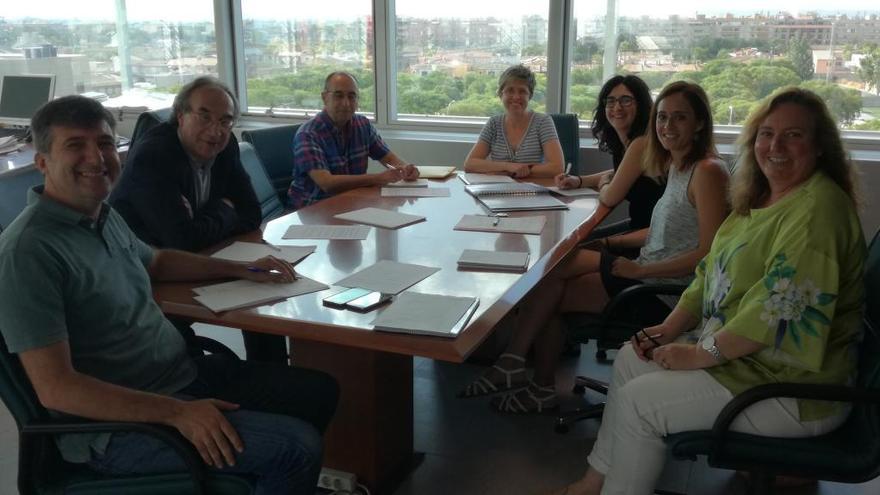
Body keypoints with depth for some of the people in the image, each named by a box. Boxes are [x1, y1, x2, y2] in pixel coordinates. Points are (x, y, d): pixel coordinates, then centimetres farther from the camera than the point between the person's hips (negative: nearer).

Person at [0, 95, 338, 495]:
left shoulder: (104, 215, 7)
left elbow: (156, 261, 28)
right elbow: (54, 388, -24)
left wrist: (241, 269, 18)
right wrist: (177, 413, -27)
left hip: (184, 373, 9)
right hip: (118, 421, -9)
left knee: (320, 392, 12)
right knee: (298, 446, -20)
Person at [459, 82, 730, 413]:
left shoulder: (707, 171, -15)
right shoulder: (677, 165, 13)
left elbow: (708, 252, -20)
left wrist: (640, 269, -19)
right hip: (646, 271, 9)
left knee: (551, 295, -13)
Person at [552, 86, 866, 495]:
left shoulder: (818, 208, -22)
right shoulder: (761, 197, 10)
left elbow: (780, 309, -29)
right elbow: (712, 273, 14)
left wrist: (700, 354, -20)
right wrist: (672, 327, 2)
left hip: (791, 388, -10)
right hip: (735, 350, 10)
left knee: (637, 402, -14)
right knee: (630, 361, 10)